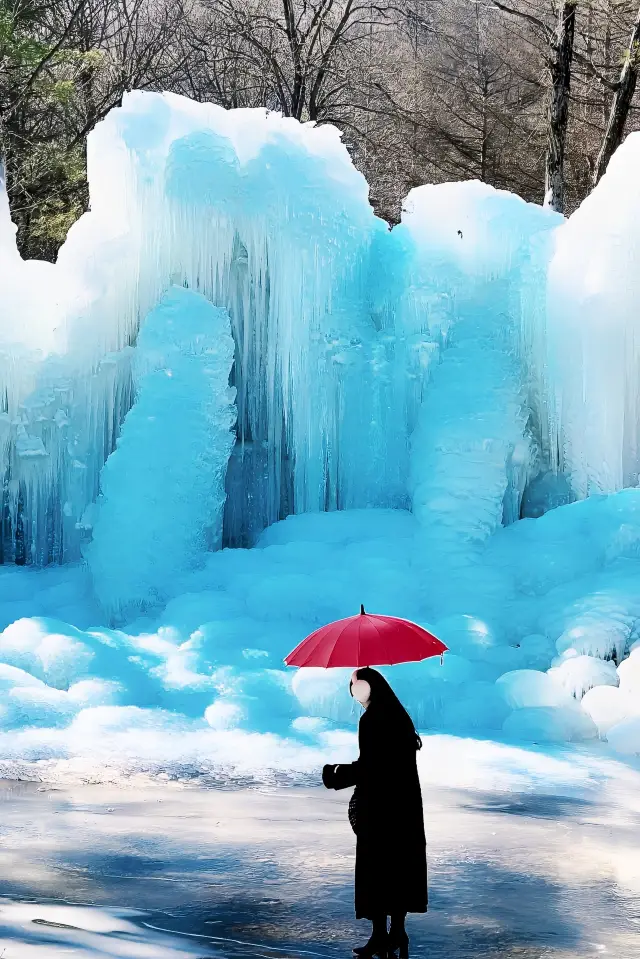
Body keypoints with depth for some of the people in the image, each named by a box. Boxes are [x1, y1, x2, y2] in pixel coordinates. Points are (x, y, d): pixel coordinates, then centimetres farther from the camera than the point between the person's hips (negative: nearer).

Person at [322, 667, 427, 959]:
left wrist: (338, 773, -4)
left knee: (376, 868, -1)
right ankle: (397, 932, 17)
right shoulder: (397, 715, 9)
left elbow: (368, 767, -19)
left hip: (380, 807, -8)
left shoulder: (372, 719, -16)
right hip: (404, 803, 8)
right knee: (399, 864, 12)